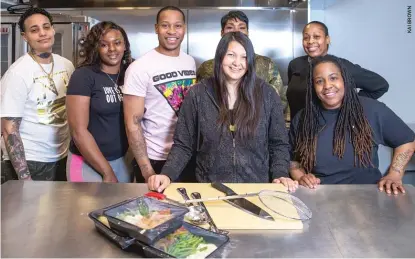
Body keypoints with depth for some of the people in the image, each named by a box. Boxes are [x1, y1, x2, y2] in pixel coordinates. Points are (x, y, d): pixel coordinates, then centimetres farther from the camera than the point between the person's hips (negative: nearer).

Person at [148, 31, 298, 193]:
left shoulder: (266, 94, 2)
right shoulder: (198, 94, 0)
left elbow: (278, 144, 8)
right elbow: (183, 145, 2)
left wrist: (280, 174, -7)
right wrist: (167, 174, -13)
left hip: (256, 187, 1)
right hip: (210, 188, -1)